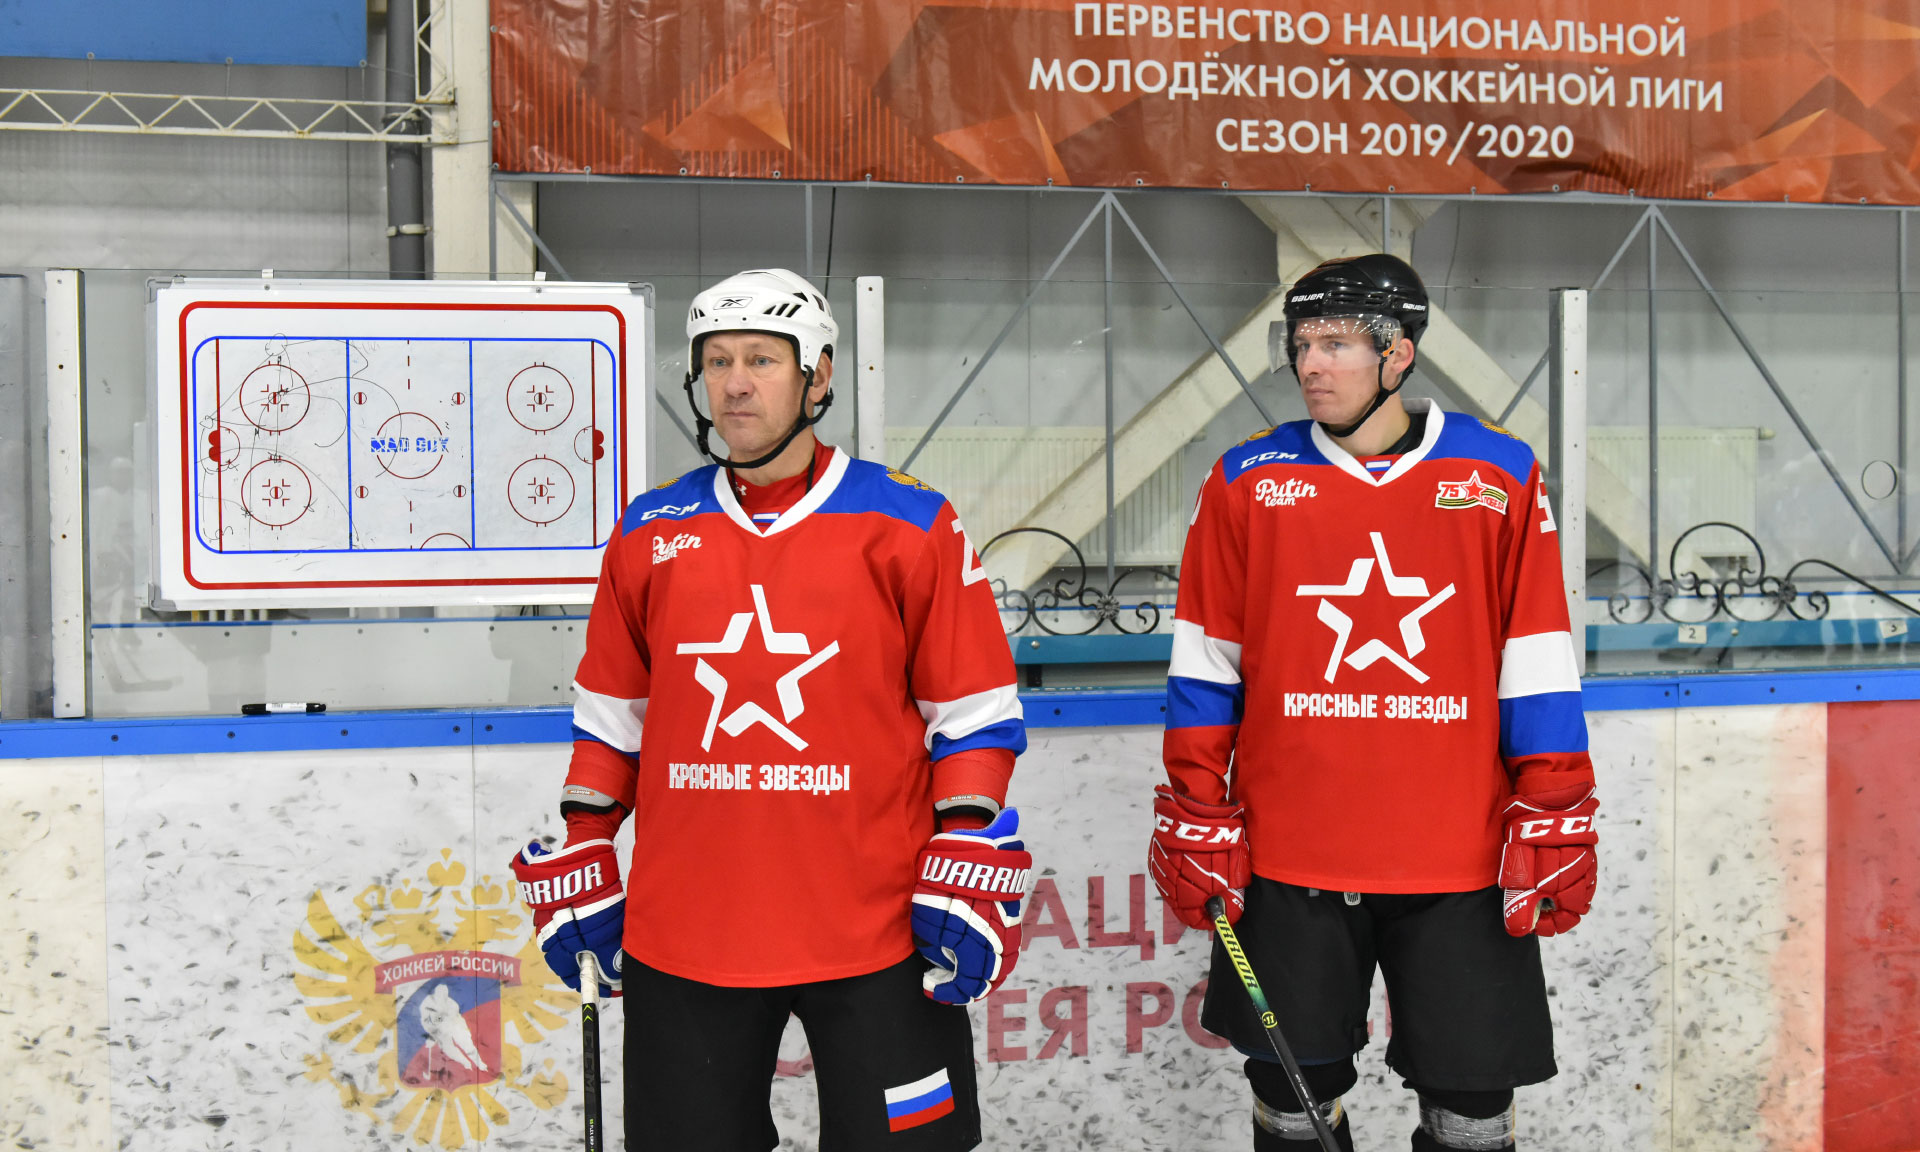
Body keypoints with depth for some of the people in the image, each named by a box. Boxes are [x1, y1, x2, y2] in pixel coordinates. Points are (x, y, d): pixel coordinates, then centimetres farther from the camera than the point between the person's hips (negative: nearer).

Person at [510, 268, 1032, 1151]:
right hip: (680, 939, 3)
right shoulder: (650, 535, 8)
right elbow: (611, 716, 16)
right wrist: (577, 868, 12)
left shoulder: (912, 526, -1)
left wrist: (967, 879, -8)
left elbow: (974, 713, 0)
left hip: (875, 936, -2)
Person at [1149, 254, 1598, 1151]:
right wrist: (1196, 821, 2)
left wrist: (1553, 825, -1)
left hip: (1460, 861, 0)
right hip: (1287, 859, 1)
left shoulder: (1500, 475, 1)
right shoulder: (1248, 480, 2)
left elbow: (1537, 669, 2)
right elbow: (1205, 670, 5)